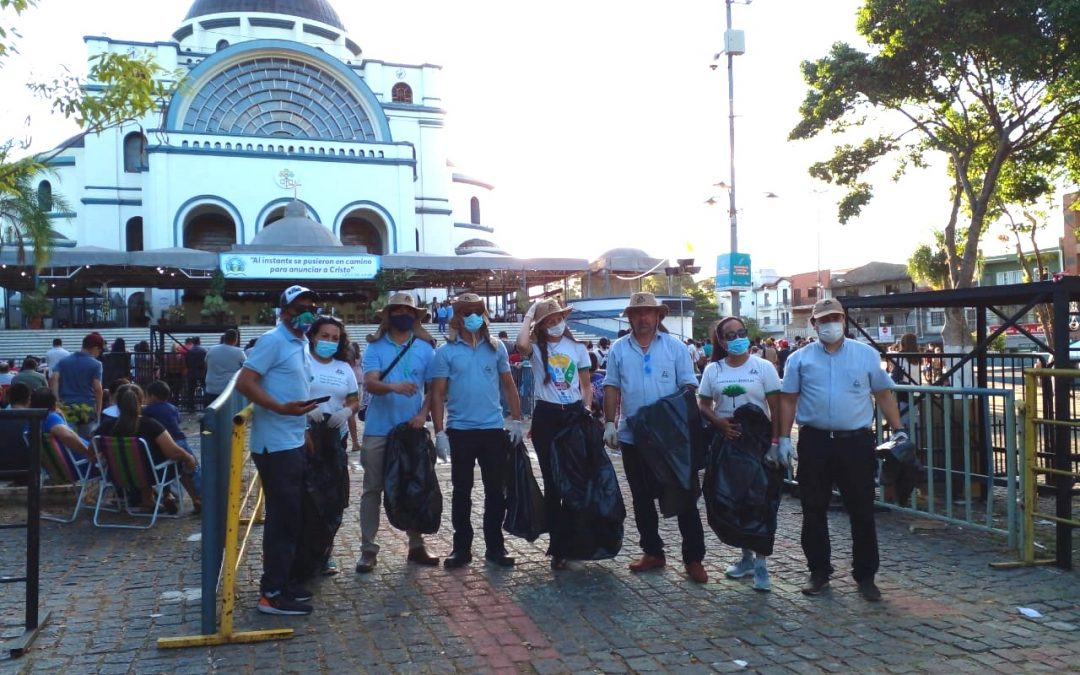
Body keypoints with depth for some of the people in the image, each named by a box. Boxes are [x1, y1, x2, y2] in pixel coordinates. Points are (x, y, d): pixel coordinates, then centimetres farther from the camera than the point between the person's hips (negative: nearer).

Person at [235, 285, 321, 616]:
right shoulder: (273, 341, -12)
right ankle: (272, 594, 4)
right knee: (283, 519, -5)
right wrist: (281, 409, -28)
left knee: (289, 518, 14)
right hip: (275, 445, -9)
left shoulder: (301, 344, 15)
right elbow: (244, 382, -19)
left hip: (293, 444, 9)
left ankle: (280, 584, 25)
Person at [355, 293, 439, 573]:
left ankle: (416, 546, 21)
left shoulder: (425, 348, 4)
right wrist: (394, 387, -34)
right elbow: (370, 383, -14)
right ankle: (368, 549, 13)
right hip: (378, 430, -1)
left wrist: (423, 414, -12)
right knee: (373, 489, 5)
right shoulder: (375, 346, -1)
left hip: (412, 429, 2)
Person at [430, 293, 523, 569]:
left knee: (495, 490, 8)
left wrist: (517, 420, 4)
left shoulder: (496, 347, 5)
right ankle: (462, 548, 20)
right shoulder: (446, 352, -2)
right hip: (460, 431, -2)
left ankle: (495, 547, 19)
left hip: (493, 429, 2)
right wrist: (439, 432, -9)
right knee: (462, 490, 9)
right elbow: (438, 394, -2)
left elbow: (508, 385, 10)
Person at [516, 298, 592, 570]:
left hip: (574, 414, 2)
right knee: (552, 481, 3)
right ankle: (558, 545, 13)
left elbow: (586, 385, 12)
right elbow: (521, 345, -27)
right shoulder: (537, 348, -2)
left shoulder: (578, 348, 6)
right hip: (546, 416, -2)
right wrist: (528, 317, -11)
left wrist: (587, 410, -3)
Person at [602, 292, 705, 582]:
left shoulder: (676, 347, 0)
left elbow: (689, 386, 0)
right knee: (642, 498, 11)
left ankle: (693, 558, 11)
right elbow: (612, 388, 6)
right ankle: (653, 552, 25)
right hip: (633, 436, 2)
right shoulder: (619, 349, 5)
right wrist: (610, 422, -2)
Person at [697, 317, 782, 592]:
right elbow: (703, 405, 7)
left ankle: (761, 563, 6)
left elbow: (775, 407, -4)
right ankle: (746, 557, 25)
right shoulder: (712, 370, 5)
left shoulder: (763, 367, -2)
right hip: (725, 441, 3)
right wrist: (719, 423, -13)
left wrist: (774, 441, -12)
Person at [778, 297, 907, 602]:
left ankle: (865, 576, 18)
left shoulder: (867, 354, 6)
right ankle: (819, 572, 23)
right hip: (814, 442, 1)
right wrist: (784, 438, -1)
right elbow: (788, 400, 5)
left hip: (856, 442, 0)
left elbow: (883, 394, 9)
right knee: (814, 511, 8)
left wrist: (898, 430, 3)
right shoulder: (800, 358, 5)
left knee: (862, 512, 6)